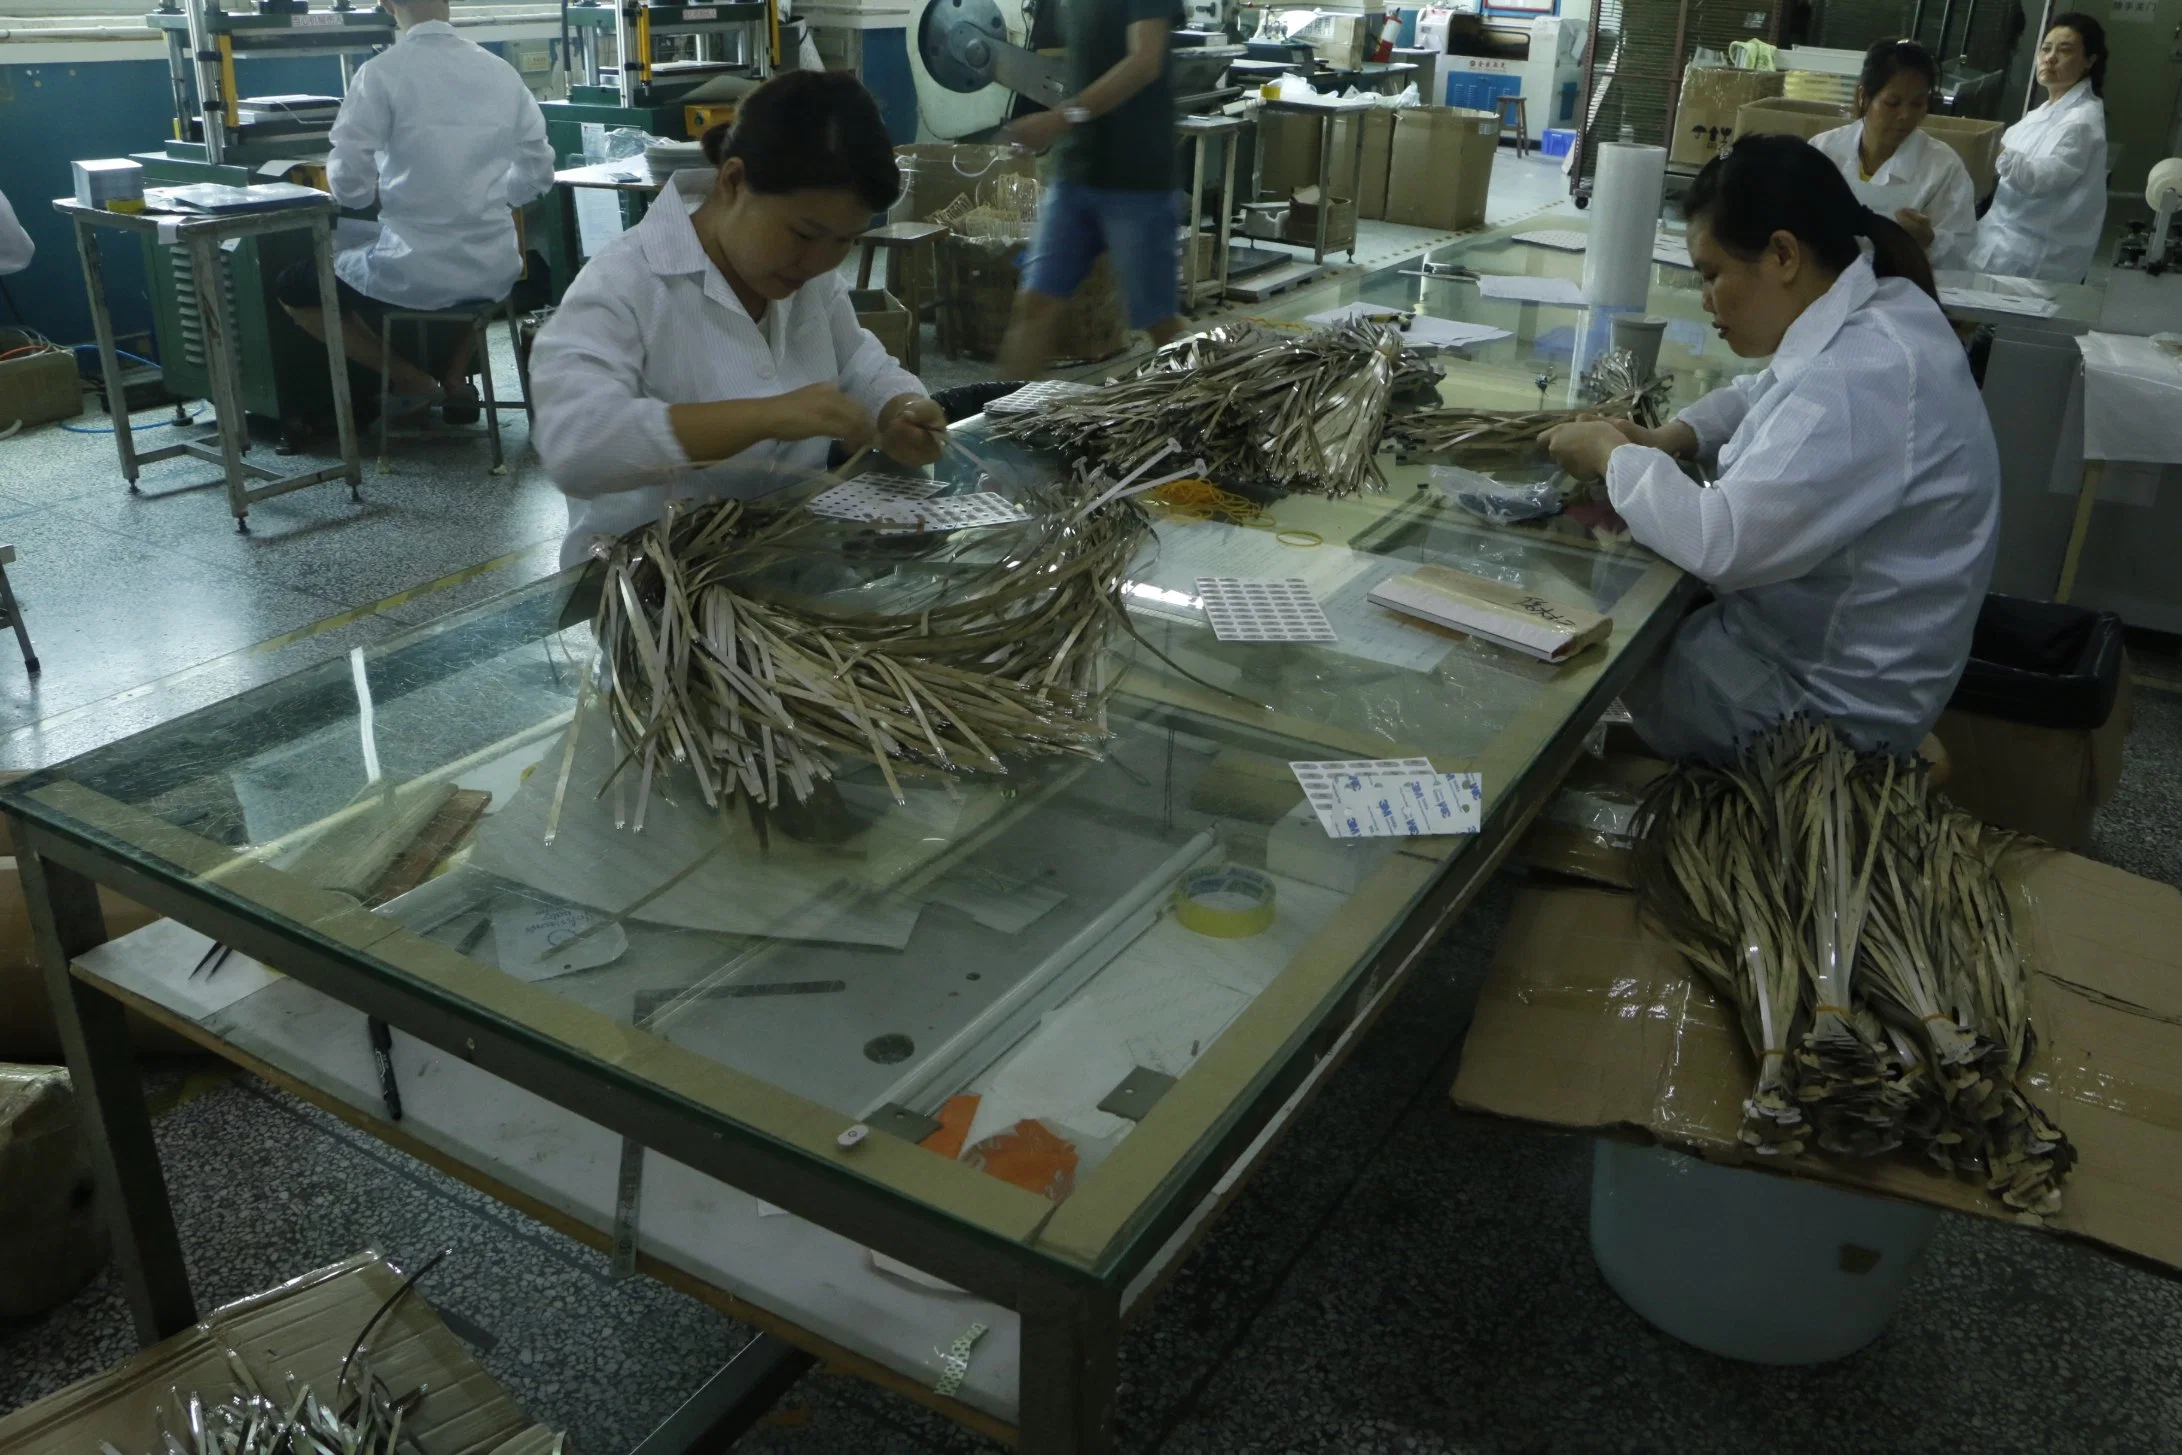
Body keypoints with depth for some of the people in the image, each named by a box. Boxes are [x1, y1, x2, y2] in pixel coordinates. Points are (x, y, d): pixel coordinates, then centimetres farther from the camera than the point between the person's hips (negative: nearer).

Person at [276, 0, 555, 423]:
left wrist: (382, 192, 10)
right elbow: (537, 177, 7)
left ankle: (413, 380, 13)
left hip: (414, 272, -4)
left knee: (291, 289, 22)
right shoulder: (502, 71, 1)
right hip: (494, 269, 4)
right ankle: (455, 378, 25)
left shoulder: (381, 73, -11)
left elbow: (348, 185, -12)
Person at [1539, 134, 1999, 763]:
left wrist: (1613, 454, -16)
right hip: (1810, 634, 9)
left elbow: (1721, 543, -32)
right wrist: (1669, 438, 2)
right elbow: (1769, 393, 21)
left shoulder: (1864, 378, -29)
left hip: (1831, 696, -9)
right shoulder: (1872, 310, 2)